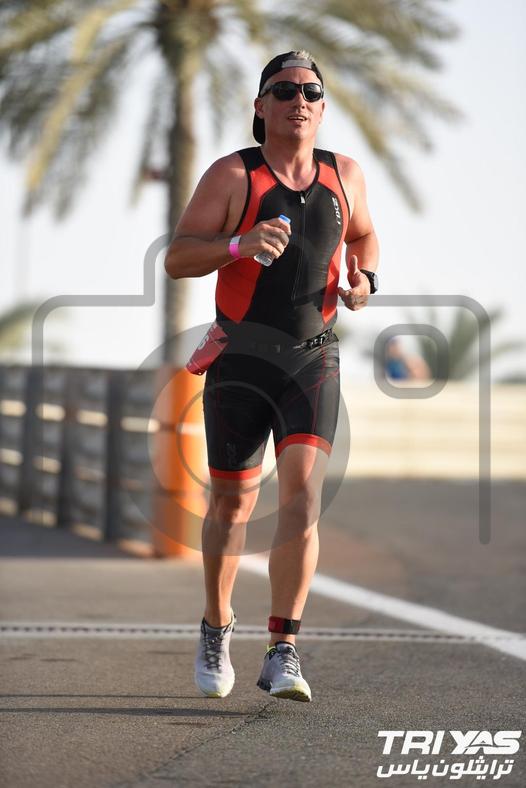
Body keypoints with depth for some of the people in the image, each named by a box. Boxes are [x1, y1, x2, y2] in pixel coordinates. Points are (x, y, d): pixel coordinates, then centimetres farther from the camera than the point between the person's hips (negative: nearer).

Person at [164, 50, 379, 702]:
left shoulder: (345, 175, 6)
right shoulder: (232, 176, -5)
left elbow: (362, 235, 26)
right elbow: (176, 258, -10)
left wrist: (364, 279, 5)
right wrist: (239, 244, -28)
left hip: (314, 360, 1)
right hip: (240, 357, -1)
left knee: (303, 491, -17)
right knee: (232, 503, 8)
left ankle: (282, 656, -19)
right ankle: (216, 628, 33)